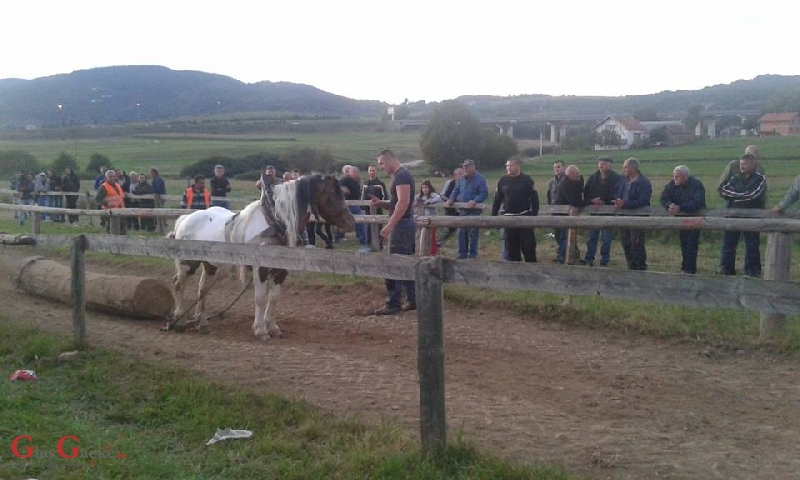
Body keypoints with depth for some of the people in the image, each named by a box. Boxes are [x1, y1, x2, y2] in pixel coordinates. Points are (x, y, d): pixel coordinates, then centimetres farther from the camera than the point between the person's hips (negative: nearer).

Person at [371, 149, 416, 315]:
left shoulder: (401, 175, -15)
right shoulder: (400, 175, 18)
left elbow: (403, 202, -25)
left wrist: (389, 225, -26)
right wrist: (380, 203, 7)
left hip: (402, 225, -11)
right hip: (405, 224, 11)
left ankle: (394, 303, -5)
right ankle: (413, 300, 17)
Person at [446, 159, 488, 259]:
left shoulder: (480, 179, -8)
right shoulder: (462, 178, 12)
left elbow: (484, 194, -14)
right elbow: (456, 190, 19)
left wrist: (475, 201, -27)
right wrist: (452, 199, 1)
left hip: (474, 210, -6)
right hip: (462, 209, 6)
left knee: (472, 233, -1)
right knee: (461, 232, 7)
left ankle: (472, 254, 7)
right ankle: (462, 253, 15)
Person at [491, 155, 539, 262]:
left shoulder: (527, 180, -3)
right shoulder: (502, 181, 6)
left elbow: (534, 199, -3)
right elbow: (497, 200, 11)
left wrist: (534, 216, -10)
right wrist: (493, 216, 7)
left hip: (525, 217, -3)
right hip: (508, 218, 3)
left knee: (528, 245, -1)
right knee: (511, 246, 7)